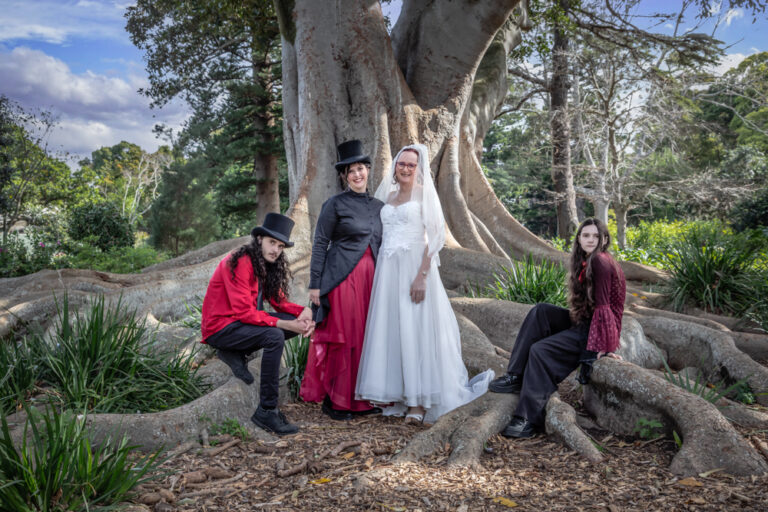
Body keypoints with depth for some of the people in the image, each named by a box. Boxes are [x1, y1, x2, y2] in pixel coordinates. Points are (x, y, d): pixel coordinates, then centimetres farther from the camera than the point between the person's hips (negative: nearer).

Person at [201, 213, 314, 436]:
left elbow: (279, 301, 7)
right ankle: (266, 411, -25)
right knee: (274, 337, -31)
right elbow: (244, 311, -26)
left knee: (298, 322, -6)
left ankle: (236, 353, -1)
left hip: (243, 323, 9)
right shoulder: (239, 263, -20)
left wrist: (304, 312, -13)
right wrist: (284, 324, -28)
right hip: (219, 328, -9)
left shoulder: (269, 266, 7)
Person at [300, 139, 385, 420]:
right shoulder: (335, 204, -2)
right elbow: (320, 245, -3)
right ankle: (333, 400, 11)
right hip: (341, 279, -5)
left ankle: (360, 398, 20)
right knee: (341, 337, -1)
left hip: (371, 280, 5)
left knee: (366, 336, 8)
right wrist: (315, 284, -9)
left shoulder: (379, 206, 13)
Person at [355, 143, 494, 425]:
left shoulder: (424, 194, -1)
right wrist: (382, 272, 8)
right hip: (387, 270, 6)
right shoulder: (389, 195, 16)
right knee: (390, 330, 5)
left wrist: (422, 275, -19)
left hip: (414, 266, -6)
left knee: (416, 329, -5)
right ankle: (399, 396, 15)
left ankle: (419, 403, 0)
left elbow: (435, 236, -10)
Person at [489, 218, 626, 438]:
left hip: (596, 329, -9)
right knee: (540, 312, -7)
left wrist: (603, 345, -19)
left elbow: (602, 305, -19)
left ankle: (529, 420, -17)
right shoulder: (586, 262, 14)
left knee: (540, 351, -20)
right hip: (583, 321, 9)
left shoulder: (600, 261, -16)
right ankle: (515, 377, -10)